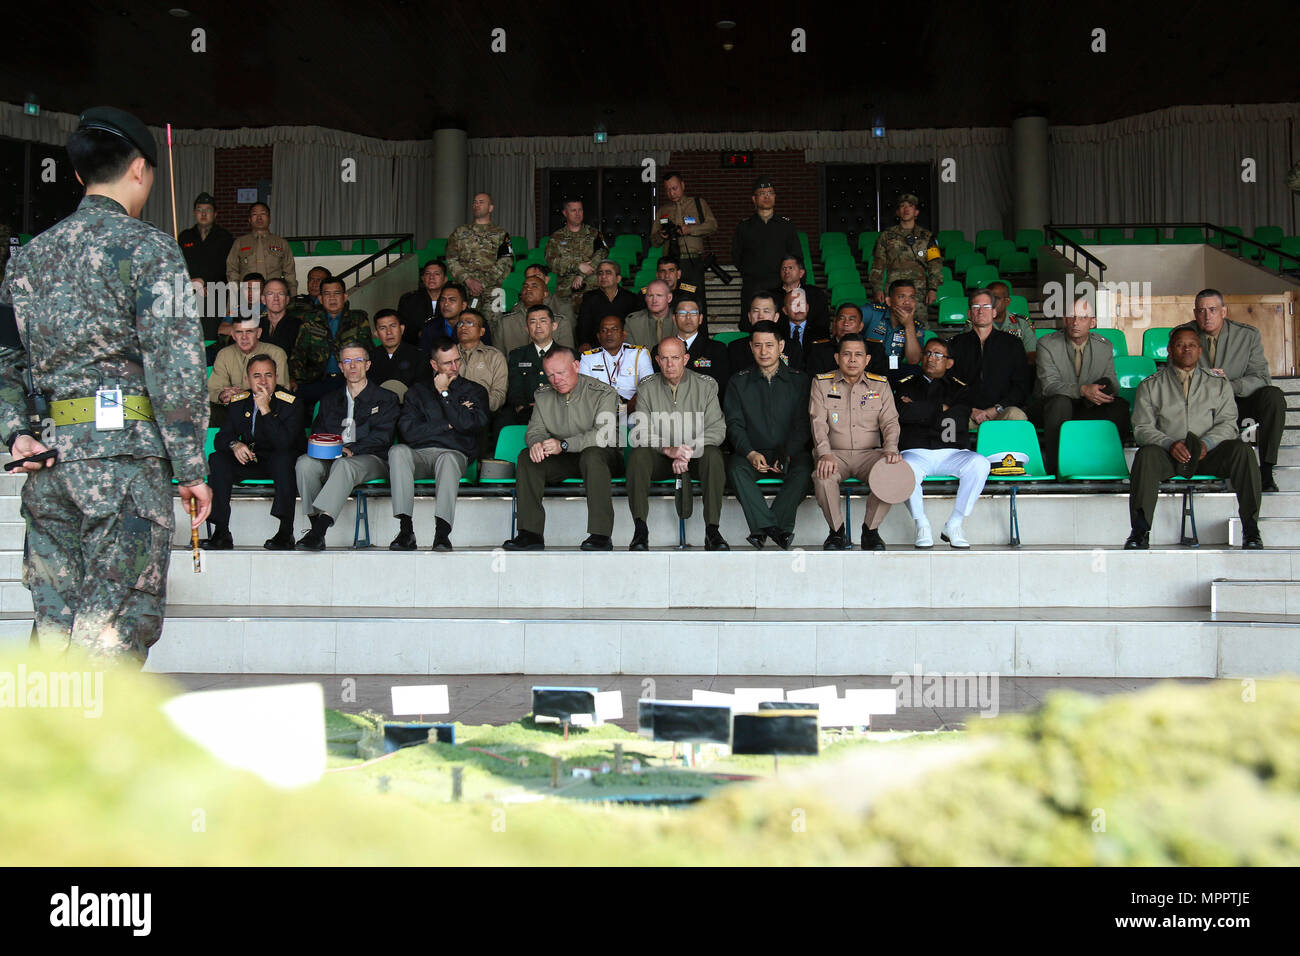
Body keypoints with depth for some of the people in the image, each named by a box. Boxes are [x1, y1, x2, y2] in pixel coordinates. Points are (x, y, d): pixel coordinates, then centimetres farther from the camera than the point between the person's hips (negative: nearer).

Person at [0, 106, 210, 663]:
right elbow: (176, 365, -10)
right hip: (126, 450, -6)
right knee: (118, 627, -4)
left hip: (47, 454, 6)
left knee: (55, 623, 12)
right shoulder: (147, 247, -4)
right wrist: (192, 469, -8)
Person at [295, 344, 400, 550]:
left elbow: (381, 436, -2)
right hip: (331, 458, 4)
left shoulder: (386, 398, 11)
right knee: (305, 462, -29)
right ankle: (315, 526, -33)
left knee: (343, 464, -38)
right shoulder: (329, 399, 25)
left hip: (371, 459, -4)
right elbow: (317, 431, 15)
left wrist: (352, 449, -17)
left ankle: (320, 527, -50)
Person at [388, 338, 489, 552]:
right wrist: (447, 424, 0)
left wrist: (444, 393, 2)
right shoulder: (418, 390, 19)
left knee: (448, 459, -38)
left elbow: (468, 425, -5)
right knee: (397, 451, -32)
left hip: (454, 453, -1)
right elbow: (408, 431, 2)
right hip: (419, 454, 2)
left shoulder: (474, 391, 15)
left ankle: (442, 532, -49)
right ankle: (406, 530, -38)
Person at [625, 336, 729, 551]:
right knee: (638, 455, -30)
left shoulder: (706, 386, 0)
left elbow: (717, 429, -7)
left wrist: (688, 452, -22)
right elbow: (641, 432, -6)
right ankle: (640, 531, -32)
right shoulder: (647, 388, 2)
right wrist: (669, 450, -25)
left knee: (713, 455, -33)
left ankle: (712, 531, -34)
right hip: (660, 459, 1)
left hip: (697, 456, -1)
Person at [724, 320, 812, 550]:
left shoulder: (799, 380, 9)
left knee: (803, 469, -33)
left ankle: (762, 527, -34)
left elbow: (802, 425, 2)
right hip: (752, 453, 0)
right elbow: (734, 424, 3)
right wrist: (751, 454, -16)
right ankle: (777, 530, -39)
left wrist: (787, 455, -15)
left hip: (790, 453, 0)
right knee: (736, 468, -32)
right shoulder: (738, 382, 11)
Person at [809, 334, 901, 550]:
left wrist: (891, 448, -16)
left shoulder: (880, 385, 12)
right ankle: (837, 531, -13)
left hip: (870, 453, 1)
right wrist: (825, 453, -20)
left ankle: (871, 530, -11)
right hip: (835, 453, -1)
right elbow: (818, 422, -2)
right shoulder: (822, 383, 7)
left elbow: (890, 421, 5)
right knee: (823, 476, -35)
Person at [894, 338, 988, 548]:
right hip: (916, 452, -1)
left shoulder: (958, 388, 17)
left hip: (952, 453, 1)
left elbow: (959, 421, -3)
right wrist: (941, 409, -1)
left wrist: (920, 412, 0)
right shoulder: (906, 385, 18)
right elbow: (903, 412, -5)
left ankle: (954, 525, -16)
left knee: (979, 463, -31)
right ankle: (922, 526, -16)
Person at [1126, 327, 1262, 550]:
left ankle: (1251, 529, -27)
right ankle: (1140, 531, -35)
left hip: (1207, 455, 1)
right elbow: (1142, 428, 4)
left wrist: (1207, 443, -16)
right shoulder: (1151, 386, 14)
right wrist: (1169, 444, -16)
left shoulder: (1218, 384, 18)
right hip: (1168, 455, -1)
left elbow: (1227, 423, 6)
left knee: (1241, 450, -28)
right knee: (1146, 454, -34)